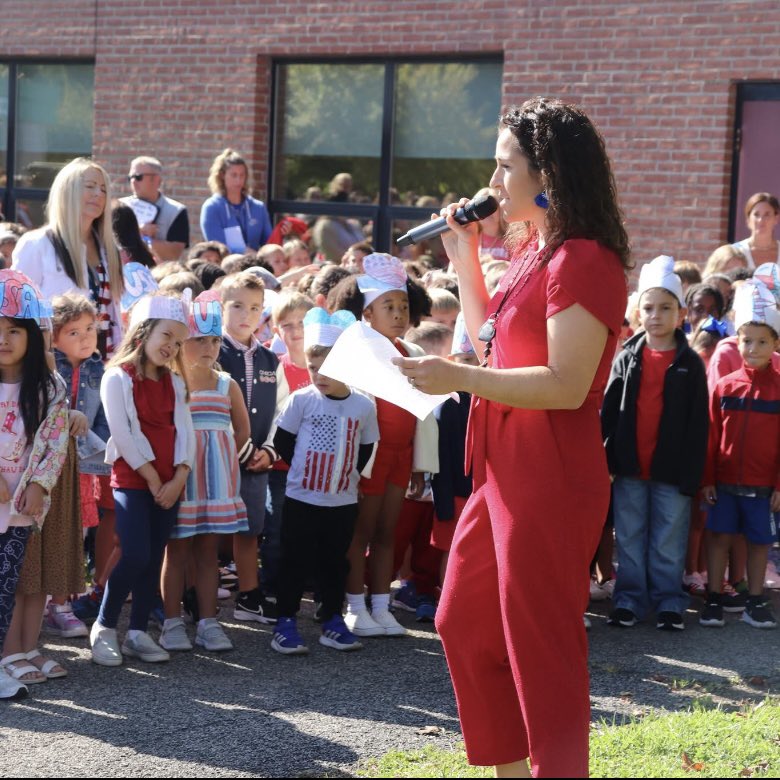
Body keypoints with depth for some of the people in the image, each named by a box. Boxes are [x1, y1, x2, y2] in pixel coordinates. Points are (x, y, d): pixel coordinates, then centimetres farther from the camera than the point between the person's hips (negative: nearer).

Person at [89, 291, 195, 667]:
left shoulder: (174, 383, 13)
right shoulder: (117, 378, -5)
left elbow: (184, 431, 6)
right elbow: (124, 435, -12)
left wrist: (178, 479, -8)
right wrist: (152, 479, -12)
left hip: (169, 483, 6)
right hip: (131, 479, -6)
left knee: (154, 559, 5)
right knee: (135, 555, -15)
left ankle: (137, 633, 13)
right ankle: (104, 626, 0)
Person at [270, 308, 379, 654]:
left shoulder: (363, 406, -3)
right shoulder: (301, 400, -9)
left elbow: (366, 449, 10)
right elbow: (282, 442, -1)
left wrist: (348, 473, 2)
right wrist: (308, 470, 2)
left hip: (343, 502, 2)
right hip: (301, 499, -2)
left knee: (334, 562, 11)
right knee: (296, 561, 2)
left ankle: (333, 621, 21)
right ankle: (285, 623, 9)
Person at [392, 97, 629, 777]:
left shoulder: (584, 261, -17)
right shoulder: (532, 250, 13)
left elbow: (566, 385, -23)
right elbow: (494, 345, 23)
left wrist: (461, 379, -24)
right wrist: (464, 259, 17)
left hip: (550, 483, -10)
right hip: (504, 470, 10)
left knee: (541, 647, -2)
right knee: (464, 625, 18)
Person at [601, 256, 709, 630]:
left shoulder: (689, 364, -1)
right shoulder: (627, 358, 4)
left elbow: (698, 424, -1)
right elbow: (609, 410, 3)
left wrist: (691, 473, -6)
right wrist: (603, 457, -4)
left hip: (671, 470, -2)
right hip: (629, 466, 2)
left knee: (668, 543, 5)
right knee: (630, 539, 9)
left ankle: (668, 601, 15)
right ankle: (629, 599, 17)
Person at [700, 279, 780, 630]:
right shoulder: (725, 386, 0)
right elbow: (711, 436, 2)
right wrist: (707, 479, 0)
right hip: (724, 482, 1)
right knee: (719, 535, 4)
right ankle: (713, 599, 14)